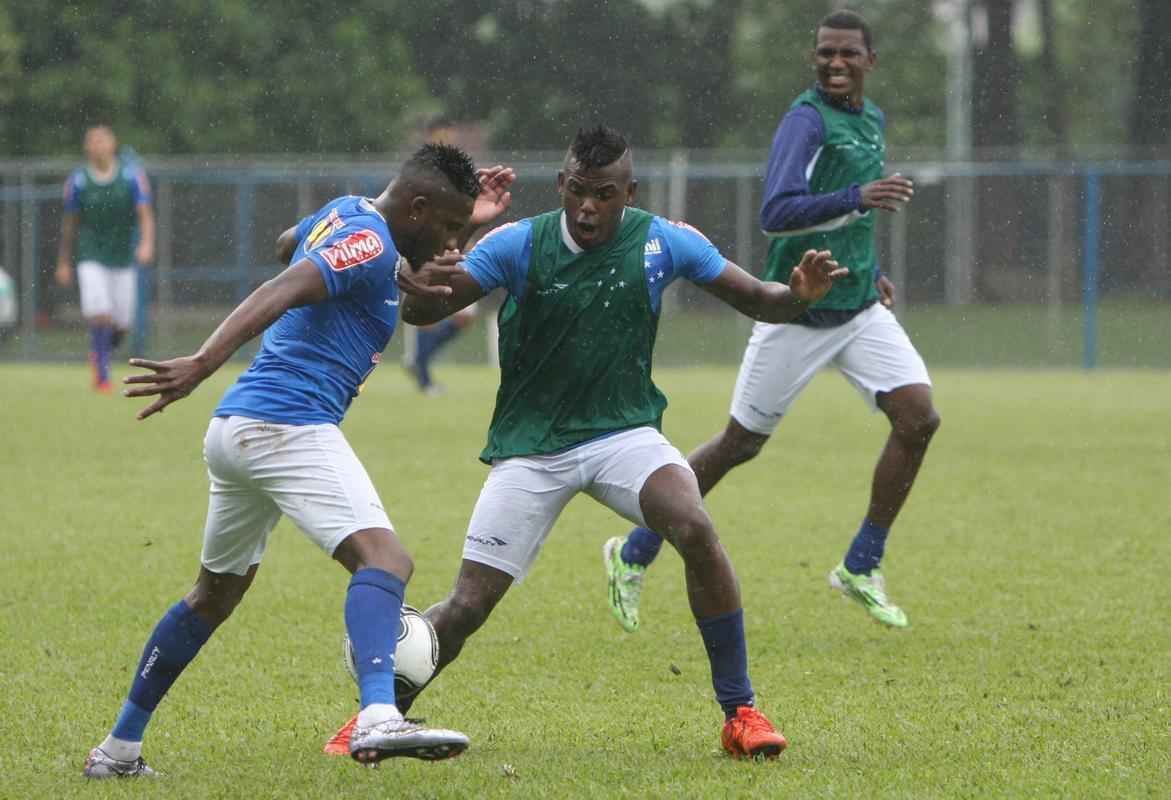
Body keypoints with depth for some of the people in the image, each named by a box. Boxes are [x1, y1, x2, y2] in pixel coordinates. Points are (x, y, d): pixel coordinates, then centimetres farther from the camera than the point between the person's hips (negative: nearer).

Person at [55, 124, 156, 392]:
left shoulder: (132, 175, -3)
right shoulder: (77, 181, -2)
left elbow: (145, 214, -6)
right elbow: (69, 223, 7)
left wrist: (147, 244, -24)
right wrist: (63, 263, 10)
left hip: (124, 258, 2)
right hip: (91, 257, -2)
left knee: (121, 324, 4)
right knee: (100, 315, -19)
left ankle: (99, 354, 36)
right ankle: (102, 377, -10)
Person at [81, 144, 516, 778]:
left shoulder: (343, 214, 18)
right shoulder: (371, 243, -10)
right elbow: (280, 292, -25)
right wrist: (204, 363, -40)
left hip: (236, 429, 10)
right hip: (289, 425, -10)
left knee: (215, 594, 23)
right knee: (383, 558, -24)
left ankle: (119, 748, 30)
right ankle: (378, 719, -46)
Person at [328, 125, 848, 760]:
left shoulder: (664, 243, -5)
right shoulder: (518, 245, -9)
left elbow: (756, 300, 4)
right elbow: (421, 312, -12)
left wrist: (799, 295, -20)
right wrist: (419, 289, -37)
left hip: (623, 433, 0)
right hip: (530, 446, 0)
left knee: (696, 529, -29)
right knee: (467, 607, -7)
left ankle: (740, 712, -17)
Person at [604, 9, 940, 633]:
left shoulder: (872, 120, 10)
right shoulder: (806, 121, -16)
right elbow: (776, 213, -29)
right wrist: (857, 199, -39)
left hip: (860, 308, 7)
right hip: (797, 314, -7)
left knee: (918, 418, -10)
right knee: (741, 444, 1)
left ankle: (862, 568, 3)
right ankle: (635, 553, 19)